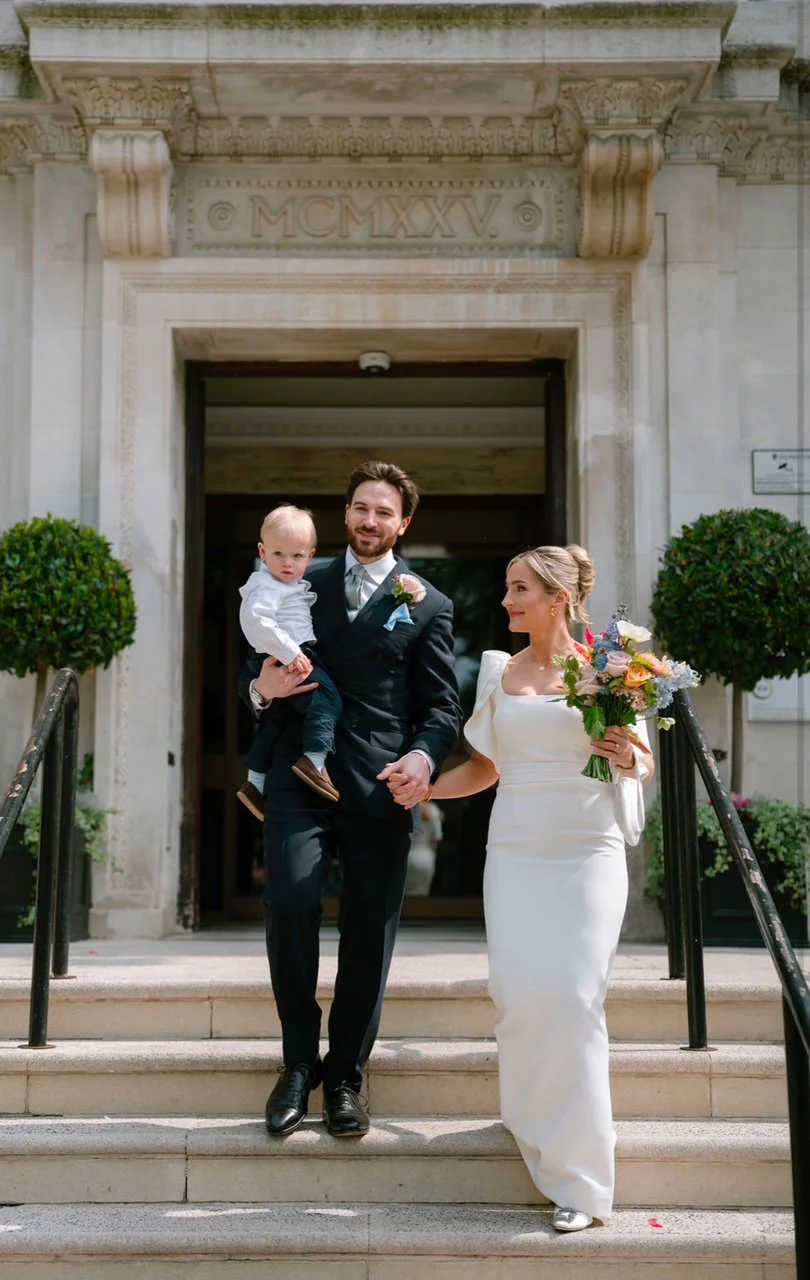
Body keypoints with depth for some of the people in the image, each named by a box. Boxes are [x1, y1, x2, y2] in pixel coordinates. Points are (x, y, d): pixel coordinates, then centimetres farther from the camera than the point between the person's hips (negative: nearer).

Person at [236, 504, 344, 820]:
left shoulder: (294, 586, 18)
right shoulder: (267, 586, -14)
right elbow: (255, 620, -29)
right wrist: (290, 653, -32)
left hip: (293, 659, 11)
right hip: (285, 664, -11)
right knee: (326, 699, -23)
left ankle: (255, 783, 30)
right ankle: (314, 760, -31)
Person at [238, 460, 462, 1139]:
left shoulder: (428, 605, 10)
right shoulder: (304, 587, 16)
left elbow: (442, 705, 6)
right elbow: (255, 673, 18)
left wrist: (424, 756, -15)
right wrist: (261, 688, -6)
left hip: (380, 786, 0)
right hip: (301, 777, 1)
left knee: (370, 933, 2)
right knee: (290, 905, -16)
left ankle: (346, 1077, 17)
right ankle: (299, 1063, 1)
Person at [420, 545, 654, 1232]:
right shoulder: (500, 672, 11)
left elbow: (643, 764, 8)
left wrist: (629, 760, -13)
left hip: (588, 853, -3)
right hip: (516, 853, 3)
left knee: (571, 996, -11)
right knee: (520, 992, -10)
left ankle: (578, 1178, 0)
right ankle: (543, 1138, 15)